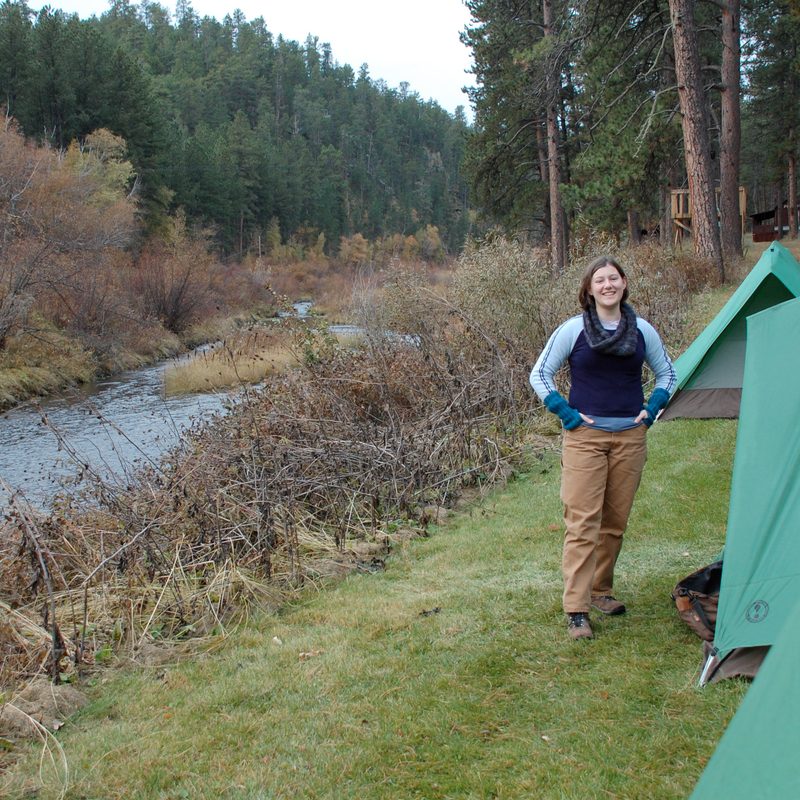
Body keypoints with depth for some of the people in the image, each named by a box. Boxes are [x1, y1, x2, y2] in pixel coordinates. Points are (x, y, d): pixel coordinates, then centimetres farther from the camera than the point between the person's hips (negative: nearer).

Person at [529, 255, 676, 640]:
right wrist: (566, 413, -6)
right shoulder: (573, 330, -4)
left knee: (615, 521, 11)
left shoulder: (643, 331, 5)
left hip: (630, 437, 4)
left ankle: (600, 590, 28)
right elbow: (539, 375, 2)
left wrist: (651, 410, 4)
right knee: (582, 522, -9)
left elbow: (667, 374, 19)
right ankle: (576, 610, -7)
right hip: (585, 436, -3)